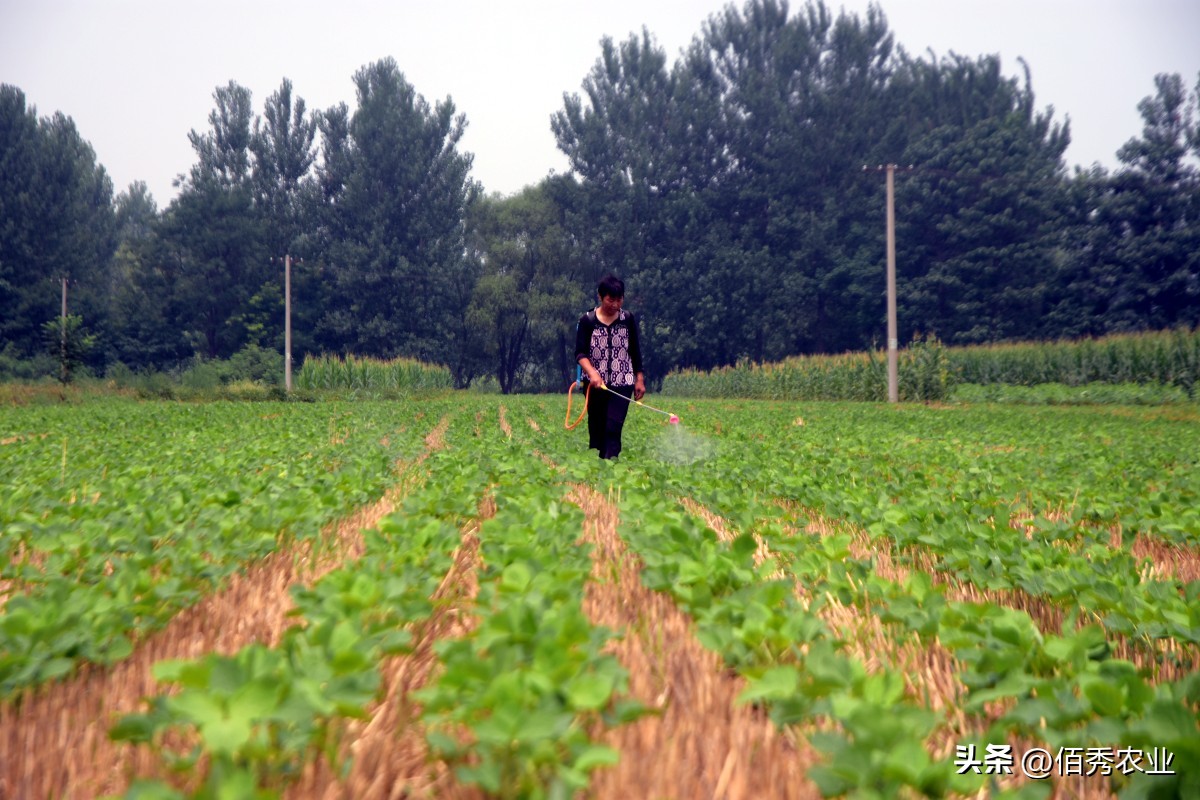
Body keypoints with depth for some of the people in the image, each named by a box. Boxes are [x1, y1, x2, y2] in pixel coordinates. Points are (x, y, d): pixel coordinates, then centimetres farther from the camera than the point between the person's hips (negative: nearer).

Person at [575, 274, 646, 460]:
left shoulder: (628, 319, 4)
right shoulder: (587, 321, -2)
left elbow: (635, 351, 10)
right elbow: (580, 353, -9)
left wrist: (640, 379, 8)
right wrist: (592, 373, -26)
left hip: (622, 383, 0)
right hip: (596, 383, 0)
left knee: (614, 427, -13)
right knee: (596, 428, 7)